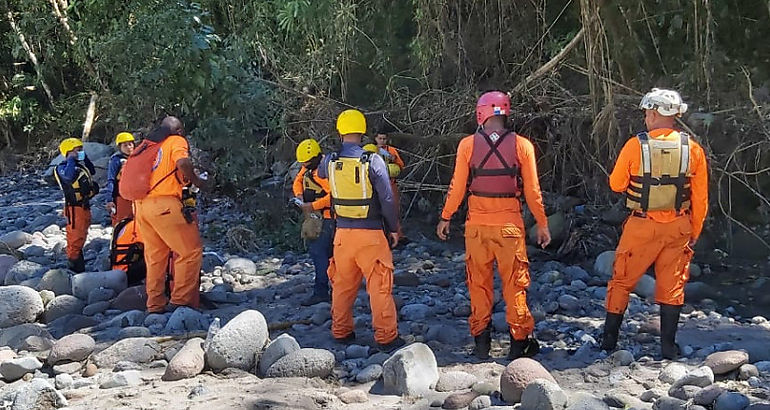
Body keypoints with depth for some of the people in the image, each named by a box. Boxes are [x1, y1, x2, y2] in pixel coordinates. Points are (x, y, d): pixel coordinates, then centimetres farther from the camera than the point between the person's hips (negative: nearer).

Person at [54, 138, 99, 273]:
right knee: (75, 238, -7)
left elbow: (92, 171, 28)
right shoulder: (62, 168, -12)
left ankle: (80, 267, 29)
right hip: (75, 207, -10)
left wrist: (85, 157, 18)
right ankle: (74, 267, -2)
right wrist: (71, 160, -21)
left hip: (85, 205, 10)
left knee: (81, 237, 18)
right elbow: (69, 176, -33)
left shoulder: (80, 164, 14)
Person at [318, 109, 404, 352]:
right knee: (379, 286, 2)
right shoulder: (373, 161, -12)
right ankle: (386, 337, 3)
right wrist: (393, 228, 3)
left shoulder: (329, 162, -1)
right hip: (371, 234, -4)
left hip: (343, 232, 4)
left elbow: (320, 175, 25)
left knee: (342, 284, 17)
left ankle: (341, 332, 26)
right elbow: (387, 199, -10)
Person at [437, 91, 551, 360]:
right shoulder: (522, 146, -4)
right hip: (510, 224, -1)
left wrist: (445, 218, 11)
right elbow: (532, 190, -1)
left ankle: (481, 341, 14)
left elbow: (457, 187, -1)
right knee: (514, 284, 7)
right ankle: (519, 340, 11)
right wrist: (542, 223, 9)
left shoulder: (468, 145, -4)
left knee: (479, 283, 10)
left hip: (477, 225, 1)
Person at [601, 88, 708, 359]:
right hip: (678, 227, 2)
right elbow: (700, 198, 1)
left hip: (641, 226, -2)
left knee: (622, 280, 12)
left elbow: (616, 184, 0)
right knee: (672, 285, 11)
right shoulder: (693, 149, -3)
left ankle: (609, 339, 19)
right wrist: (694, 233, 11)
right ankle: (668, 346, 13)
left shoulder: (635, 145, -10)